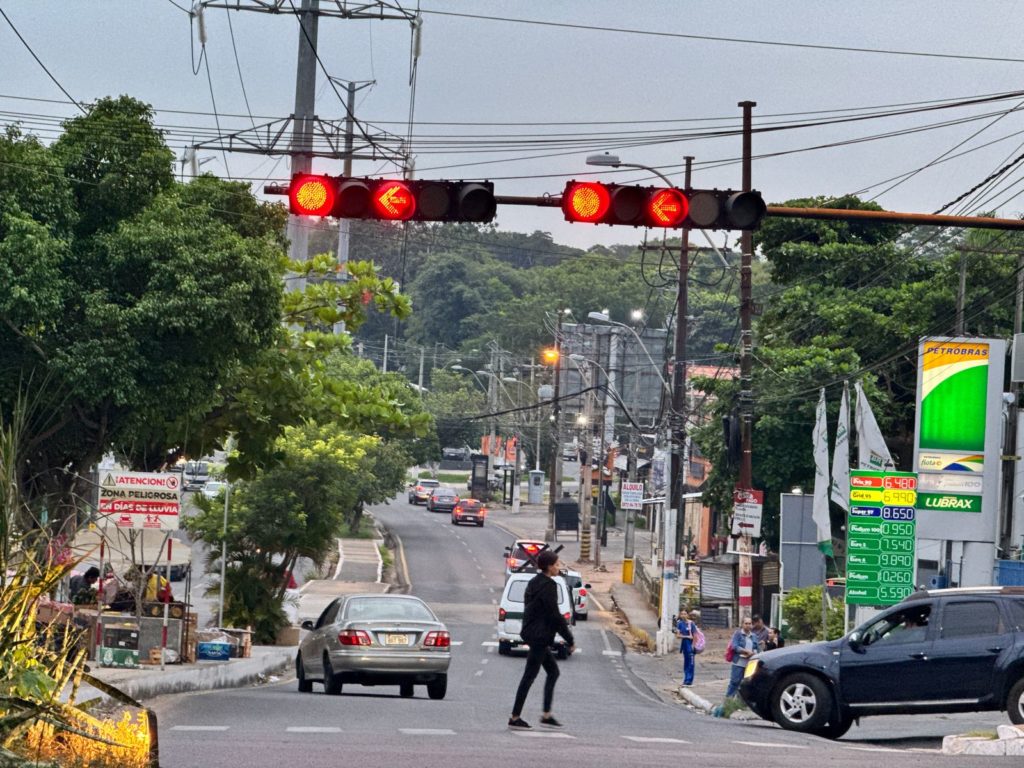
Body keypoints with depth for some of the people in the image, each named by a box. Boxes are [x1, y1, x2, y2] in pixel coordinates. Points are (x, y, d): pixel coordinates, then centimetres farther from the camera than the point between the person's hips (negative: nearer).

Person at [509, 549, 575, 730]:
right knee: (530, 675, -4)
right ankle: (515, 718, 0)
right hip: (540, 635, -10)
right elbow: (554, 615, -18)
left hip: (532, 632, 10)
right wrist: (570, 640, -12)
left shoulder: (534, 582, 12)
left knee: (553, 671, 15)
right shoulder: (548, 585, -17)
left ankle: (546, 715, 13)